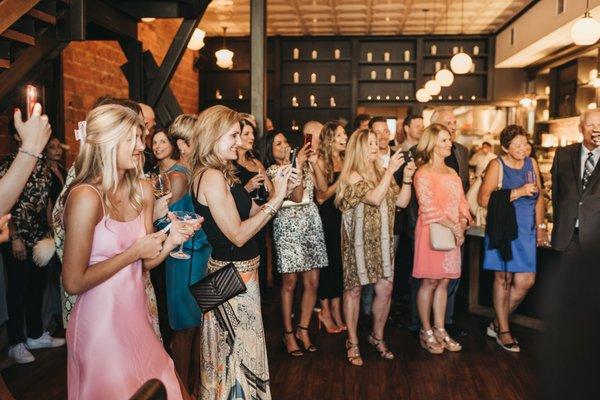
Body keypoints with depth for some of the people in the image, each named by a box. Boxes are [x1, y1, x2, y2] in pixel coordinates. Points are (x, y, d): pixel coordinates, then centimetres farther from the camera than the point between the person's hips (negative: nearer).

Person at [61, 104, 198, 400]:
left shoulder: (142, 191, 2)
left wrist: (171, 240, -11)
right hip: (100, 322, -7)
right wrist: (134, 252, -16)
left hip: (137, 314, 7)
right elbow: (73, 283, -20)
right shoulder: (85, 197, -20)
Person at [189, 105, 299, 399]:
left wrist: (282, 189, 1)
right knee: (240, 347, 3)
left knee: (232, 347, 21)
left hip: (239, 270, 10)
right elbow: (238, 235, -23)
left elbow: (252, 212, 11)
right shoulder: (212, 177, -20)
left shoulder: (224, 173, 10)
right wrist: (276, 199, -20)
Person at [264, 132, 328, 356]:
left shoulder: (303, 163, 15)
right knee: (290, 282, -1)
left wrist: (313, 163, -2)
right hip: (288, 226, -5)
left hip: (312, 222, 5)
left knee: (312, 282, 4)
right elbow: (297, 197, -13)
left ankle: (303, 329, 18)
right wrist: (299, 166, -17)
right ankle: (288, 333, 11)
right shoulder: (273, 170, -2)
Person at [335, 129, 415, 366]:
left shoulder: (382, 174, 10)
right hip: (358, 241, -5)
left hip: (381, 240, 6)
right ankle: (352, 342, 18)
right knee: (354, 290, 5)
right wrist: (391, 171, -22)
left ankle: (377, 336, 25)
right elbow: (374, 198, -24)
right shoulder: (352, 176, -10)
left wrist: (407, 178, -7)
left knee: (385, 289, 3)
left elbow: (402, 202, 5)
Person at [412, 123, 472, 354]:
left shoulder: (452, 174, 16)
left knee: (443, 282, 10)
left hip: (453, 234, 7)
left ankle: (440, 330, 19)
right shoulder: (423, 173, -9)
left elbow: (462, 203, 14)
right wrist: (454, 227, -15)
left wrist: (462, 222, -6)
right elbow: (429, 208, -16)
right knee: (429, 282, 0)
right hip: (432, 232, -7)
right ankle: (426, 332, 11)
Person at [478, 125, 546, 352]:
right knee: (504, 278, 3)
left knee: (526, 281, 2)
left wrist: (540, 227, 12)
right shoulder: (497, 165, -7)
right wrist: (518, 192, -18)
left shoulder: (531, 163, 9)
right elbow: (483, 199, -16)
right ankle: (503, 331, 17)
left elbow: (538, 197, 17)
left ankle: (497, 323, 22)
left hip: (526, 231, 5)